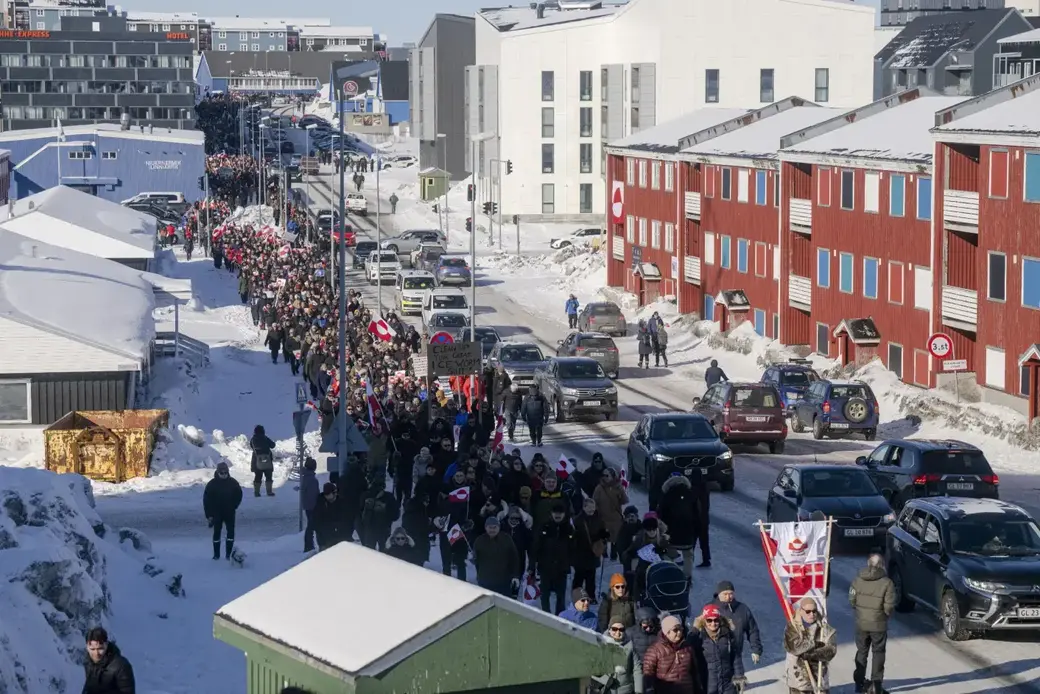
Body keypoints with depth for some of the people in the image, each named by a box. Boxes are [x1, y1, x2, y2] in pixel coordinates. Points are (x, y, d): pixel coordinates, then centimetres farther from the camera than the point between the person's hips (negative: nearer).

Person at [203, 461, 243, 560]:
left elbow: (239, 495, 8)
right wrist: (208, 515, -9)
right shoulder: (212, 484, -9)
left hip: (229, 512, 1)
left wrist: (234, 506, -2)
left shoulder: (233, 483, -4)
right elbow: (206, 500, -6)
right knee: (217, 532, 3)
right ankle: (216, 554, 13)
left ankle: (228, 553, 4)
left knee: (231, 532, -3)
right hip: (216, 513, -1)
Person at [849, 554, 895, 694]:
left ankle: (859, 682, 23)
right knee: (878, 653, 9)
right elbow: (889, 607, -15)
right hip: (879, 625, -3)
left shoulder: (858, 580, -5)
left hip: (861, 623, 3)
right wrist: (886, 614, 7)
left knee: (861, 651, 18)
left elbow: (852, 601, -1)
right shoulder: (886, 583, -15)